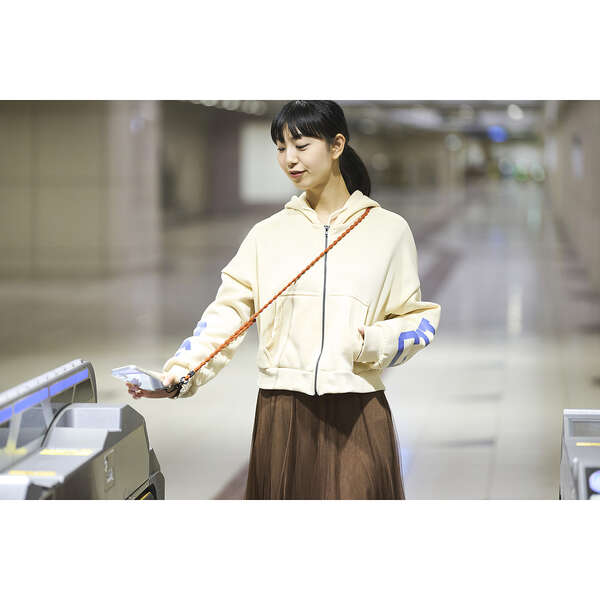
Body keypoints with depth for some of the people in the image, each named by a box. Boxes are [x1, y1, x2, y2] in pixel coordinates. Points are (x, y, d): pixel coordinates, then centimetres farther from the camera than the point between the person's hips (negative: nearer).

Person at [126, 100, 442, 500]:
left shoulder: (388, 230, 6)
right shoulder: (268, 235, 10)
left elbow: (415, 318, 7)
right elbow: (229, 313, 1)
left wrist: (375, 343, -14)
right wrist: (181, 370, -14)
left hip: (357, 416, -1)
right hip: (282, 414, 2)